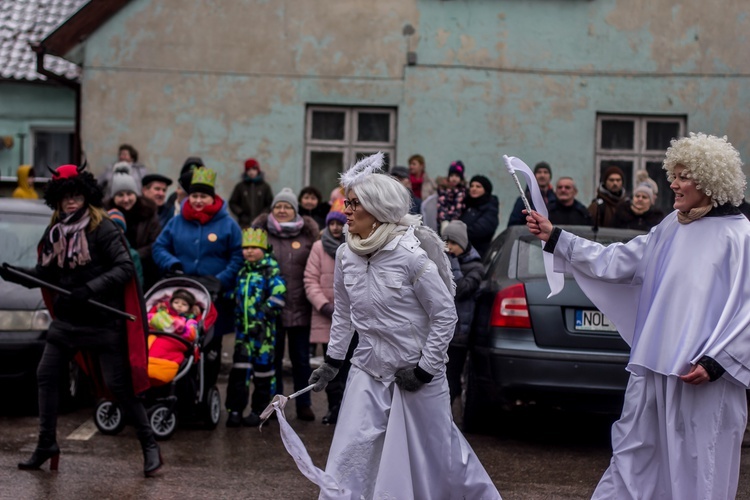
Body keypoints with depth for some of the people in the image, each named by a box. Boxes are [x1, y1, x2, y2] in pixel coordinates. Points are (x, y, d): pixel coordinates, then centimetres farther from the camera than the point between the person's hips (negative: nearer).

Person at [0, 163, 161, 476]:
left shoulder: (103, 229, -12)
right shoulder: (55, 232, 7)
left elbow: (125, 268, -17)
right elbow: (45, 273, 11)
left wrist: (90, 289, -25)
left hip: (103, 322, -6)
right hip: (67, 319, 6)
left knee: (118, 385, -5)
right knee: (46, 375, 4)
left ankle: (149, 445, 8)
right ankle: (46, 445, 16)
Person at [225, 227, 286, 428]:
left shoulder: (270, 269, -5)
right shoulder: (242, 270, 14)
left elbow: (278, 293, -13)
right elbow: (236, 294, 25)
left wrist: (265, 314, -17)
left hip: (263, 329, -5)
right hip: (243, 328, 5)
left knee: (263, 366, 2)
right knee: (239, 368, 1)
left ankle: (259, 410, 10)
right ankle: (235, 409, 5)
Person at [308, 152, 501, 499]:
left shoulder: (411, 254, -20)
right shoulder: (346, 255, -3)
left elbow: (446, 314, -14)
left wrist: (424, 369, -14)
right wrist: (332, 361, 11)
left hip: (416, 372, -4)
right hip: (368, 371, 4)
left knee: (438, 451, 10)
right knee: (350, 456, -2)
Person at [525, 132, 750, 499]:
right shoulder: (670, 229, 10)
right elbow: (617, 262, 12)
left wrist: (715, 362, -16)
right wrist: (555, 238, 9)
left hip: (703, 376, -7)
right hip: (655, 367, 7)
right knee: (634, 459, 13)